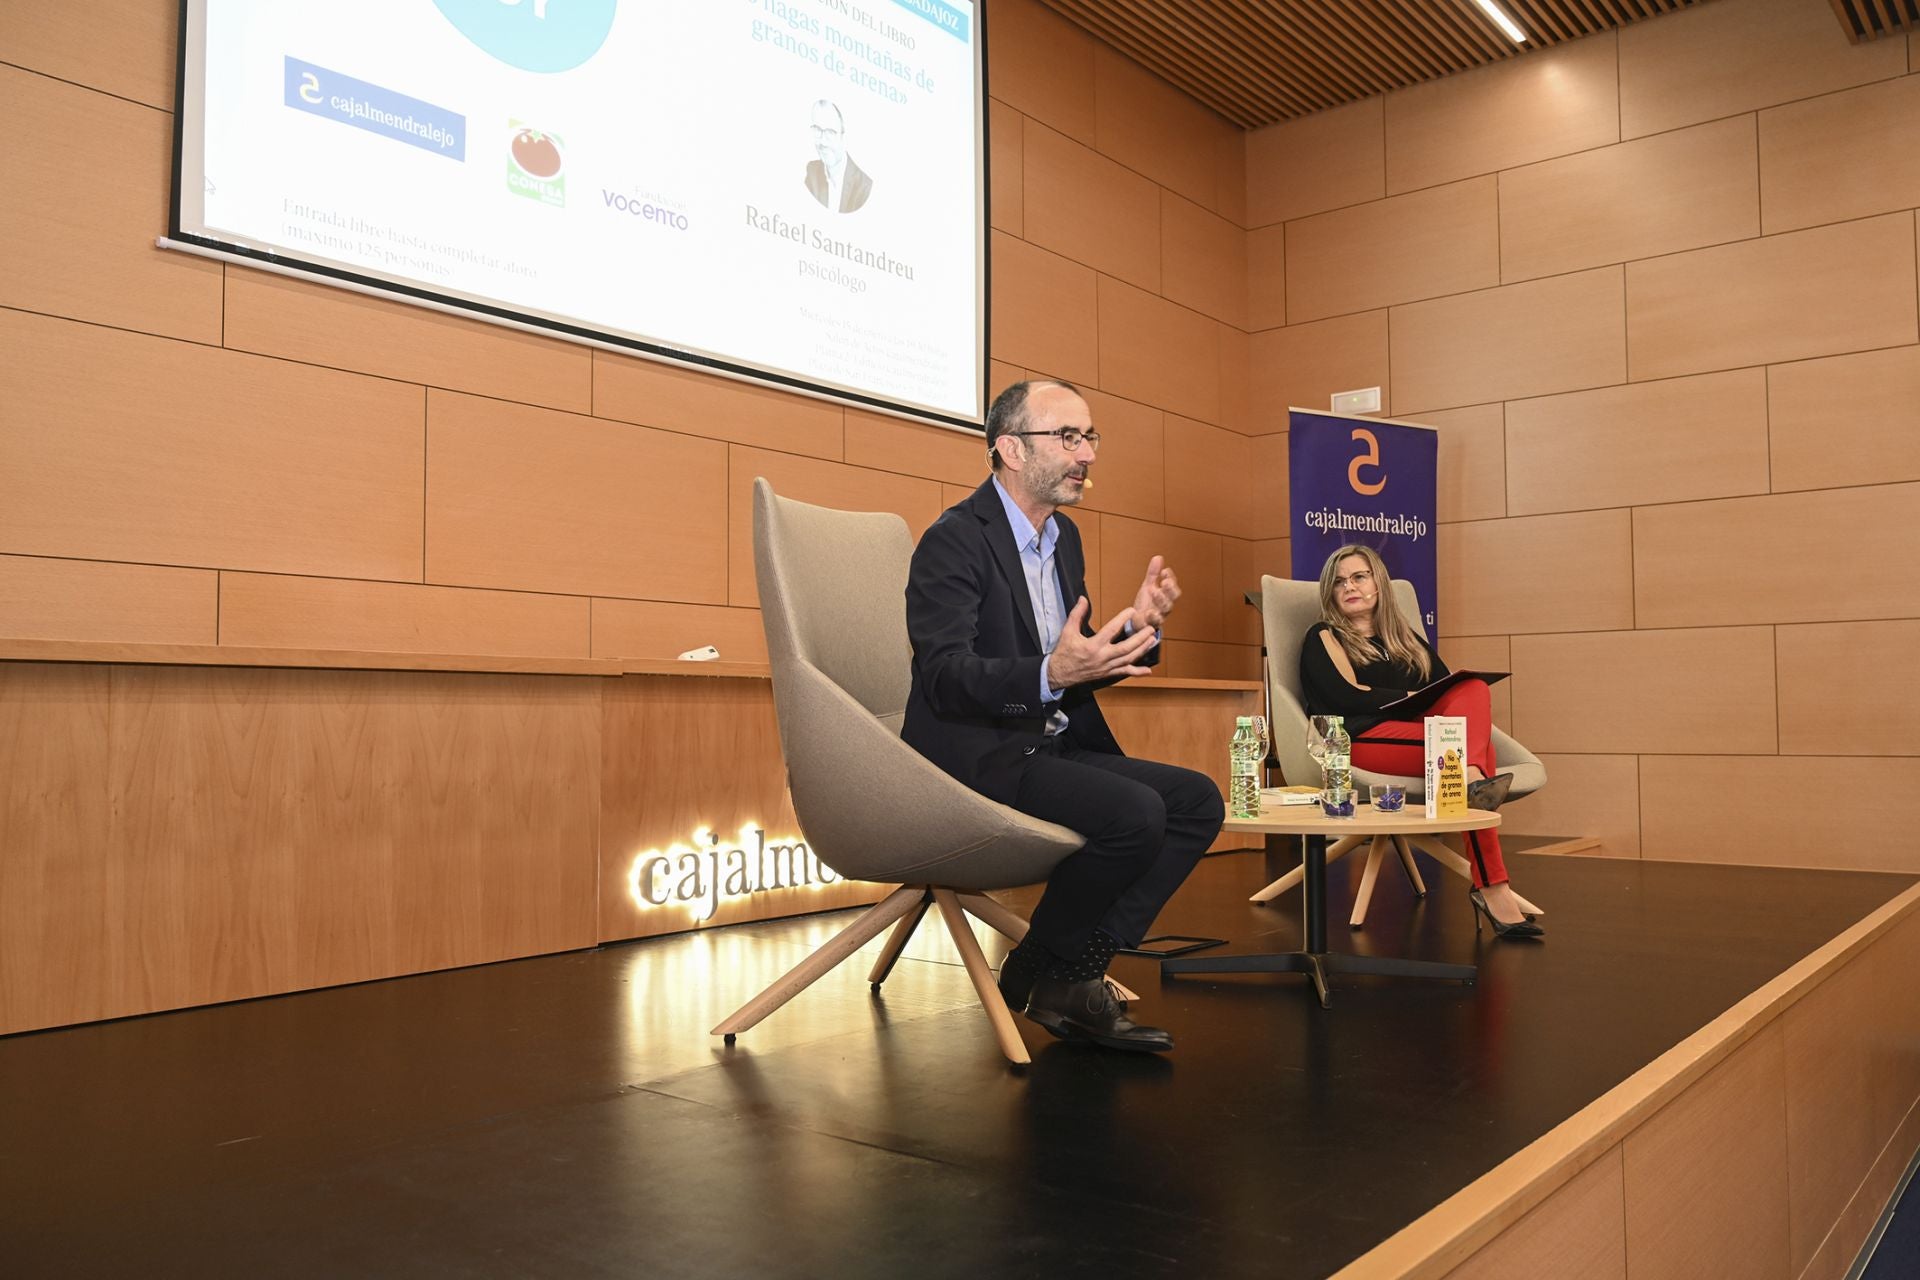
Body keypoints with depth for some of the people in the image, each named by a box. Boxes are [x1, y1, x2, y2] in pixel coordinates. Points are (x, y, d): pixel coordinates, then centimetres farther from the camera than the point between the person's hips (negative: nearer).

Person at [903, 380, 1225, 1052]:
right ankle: (1037, 973, -3)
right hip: (974, 757, -9)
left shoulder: (1064, 537, 15)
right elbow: (947, 676, -22)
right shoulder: (955, 540, -13)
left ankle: (1076, 974, -4)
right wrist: (1050, 675, -38)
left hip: (1049, 747, 9)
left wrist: (1136, 629, -3)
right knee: (1135, 813, -26)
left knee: (1198, 799, -3)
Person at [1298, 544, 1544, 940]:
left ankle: (1472, 780, -48)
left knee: (1475, 688, -26)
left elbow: (1448, 685, 18)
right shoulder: (1323, 638, 12)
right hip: (1360, 741, -5)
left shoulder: (1406, 638, 29)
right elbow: (1349, 696, -5)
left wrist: (1461, 705, -7)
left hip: (1424, 733, 5)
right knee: (1476, 742, -29)